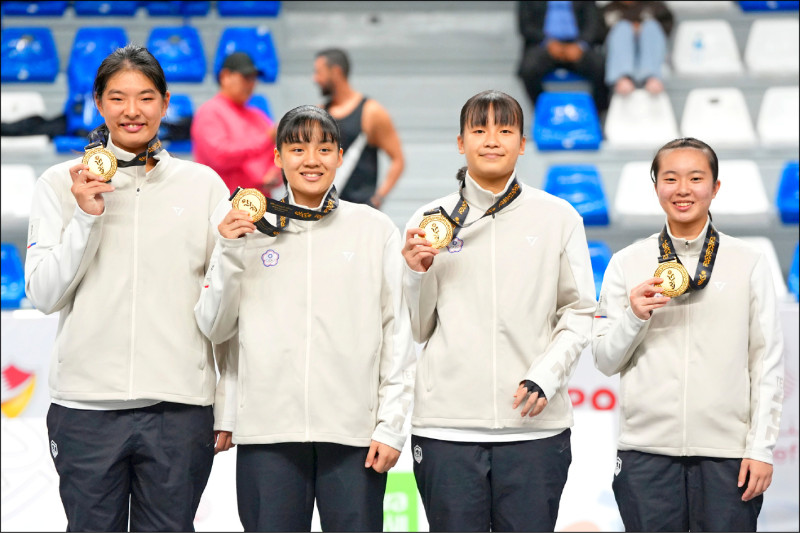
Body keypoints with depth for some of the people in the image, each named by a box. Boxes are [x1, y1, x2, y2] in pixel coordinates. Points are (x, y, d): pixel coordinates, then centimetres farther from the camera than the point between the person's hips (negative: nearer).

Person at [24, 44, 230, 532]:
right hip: (86, 405, 0)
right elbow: (44, 295, 0)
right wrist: (86, 216, -11)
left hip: (180, 405, 0)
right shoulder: (61, 184, 5)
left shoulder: (204, 185, 7)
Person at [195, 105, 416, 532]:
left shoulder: (375, 229, 6)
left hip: (354, 431, -1)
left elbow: (397, 335, 6)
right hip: (267, 431, 1)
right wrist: (229, 253, -4)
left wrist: (391, 425, 0)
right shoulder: (249, 228, 8)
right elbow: (214, 328, 9)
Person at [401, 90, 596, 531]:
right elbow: (417, 329, 10)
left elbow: (580, 312, 6)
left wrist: (546, 375, -7)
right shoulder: (430, 221, 8)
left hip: (534, 425, 0)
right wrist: (416, 274, -7)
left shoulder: (558, 217, 7)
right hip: (446, 424, 0)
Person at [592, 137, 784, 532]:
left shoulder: (748, 264, 5)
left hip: (727, 454, -1)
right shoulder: (627, 264, 7)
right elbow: (605, 361, 8)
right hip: (646, 452, 1)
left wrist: (761, 448, -1)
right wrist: (634, 316, -9)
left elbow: (767, 363, 4)